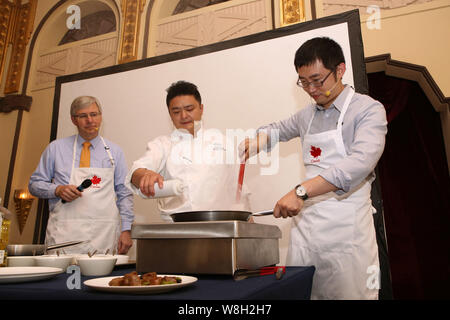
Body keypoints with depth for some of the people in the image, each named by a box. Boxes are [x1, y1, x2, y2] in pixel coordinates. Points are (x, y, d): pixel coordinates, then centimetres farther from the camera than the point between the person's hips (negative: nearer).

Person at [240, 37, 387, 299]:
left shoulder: (368, 109, -5)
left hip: (346, 226, -5)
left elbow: (361, 162, -21)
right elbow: (278, 129, 32)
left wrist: (301, 191, -30)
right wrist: (257, 144, 9)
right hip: (305, 220, 5)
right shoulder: (307, 115, 14)